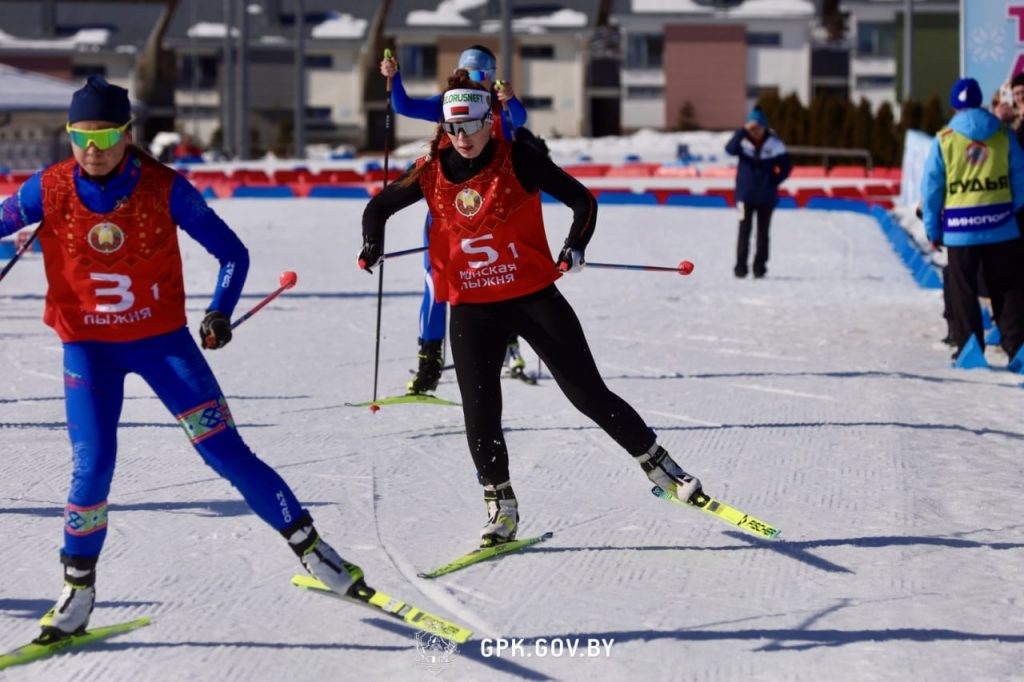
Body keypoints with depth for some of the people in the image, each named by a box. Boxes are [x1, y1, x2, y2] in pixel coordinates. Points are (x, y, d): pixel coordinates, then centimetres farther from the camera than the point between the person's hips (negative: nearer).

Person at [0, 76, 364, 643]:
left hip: (162, 338, 0)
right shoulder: (48, 191, -11)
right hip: (87, 347, 1)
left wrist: (220, 311, -18)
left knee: (226, 451, -5)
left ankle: (309, 548, 9)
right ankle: (77, 591, 7)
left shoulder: (164, 188, -13)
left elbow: (232, 254, -5)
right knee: (93, 467, -12)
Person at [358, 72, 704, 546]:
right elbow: (379, 207, 13)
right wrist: (372, 245, -6)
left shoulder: (518, 161, -10)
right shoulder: (433, 172, -1)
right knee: (480, 415, -4)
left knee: (589, 394, -1)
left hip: (534, 297, -2)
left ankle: (659, 465, 14)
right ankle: (501, 509, 13)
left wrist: (575, 247, -19)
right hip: (472, 309, 3)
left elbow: (583, 200, -3)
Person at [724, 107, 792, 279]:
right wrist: (744, 130, -33)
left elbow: (786, 166, 4)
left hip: (766, 197, 1)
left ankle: (760, 266, 13)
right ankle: (741, 266, -1)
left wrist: (774, 182, -6)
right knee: (744, 231, -4)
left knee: (763, 232, 7)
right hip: (745, 195, -1)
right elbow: (730, 149, -28)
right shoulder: (743, 141, -5)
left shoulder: (774, 143, -2)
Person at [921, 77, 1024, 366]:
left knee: (963, 290, 7)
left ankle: (968, 348, 5)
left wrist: (932, 229, 7)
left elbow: (931, 187, -1)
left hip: (960, 229, -1)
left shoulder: (944, 140, -2)